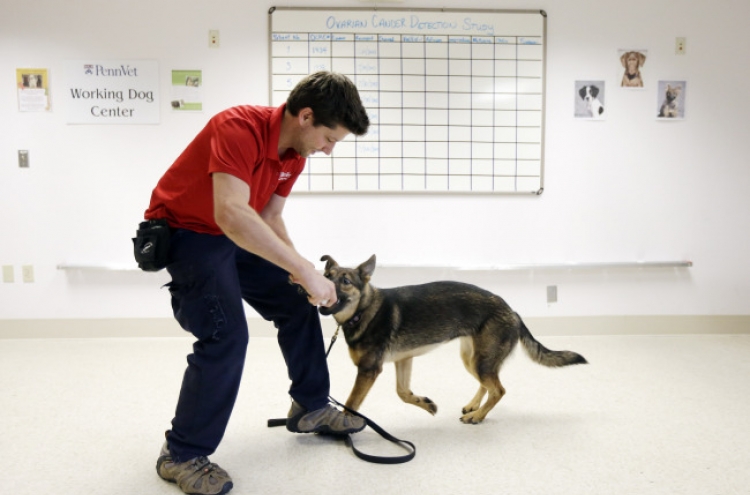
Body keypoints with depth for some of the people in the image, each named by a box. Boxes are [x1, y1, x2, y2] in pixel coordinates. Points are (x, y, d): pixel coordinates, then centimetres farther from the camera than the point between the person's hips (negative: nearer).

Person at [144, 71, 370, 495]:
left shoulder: (295, 153, -3)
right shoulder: (240, 127, -31)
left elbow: (269, 217, 5)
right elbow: (232, 214, -43)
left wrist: (301, 268, -8)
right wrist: (304, 270, -41)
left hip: (236, 235, 9)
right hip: (185, 233, -9)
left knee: (298, 304, 9)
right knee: (226, 334, -21)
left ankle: (311, 407, 25)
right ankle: (182, 454, -2)